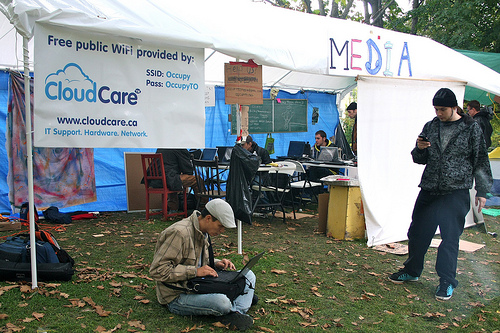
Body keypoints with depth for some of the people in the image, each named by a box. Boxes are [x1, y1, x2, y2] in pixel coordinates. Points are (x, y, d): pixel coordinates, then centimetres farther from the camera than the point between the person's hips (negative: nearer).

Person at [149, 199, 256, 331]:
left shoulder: (203, 233, 8)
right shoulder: (179, 233, -22)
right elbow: (157, 270, -25)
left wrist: (216, 263, 1)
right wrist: (195, 271, -26)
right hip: (177, 297, -9)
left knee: (248, 275, 2)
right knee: (221, 302, -37)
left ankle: (237, 312, -19)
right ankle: (243, 298, -4)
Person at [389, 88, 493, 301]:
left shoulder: (471, 129, -1)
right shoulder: (431, 126, 8)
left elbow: (480, 161, 2)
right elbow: (420, 159, 13)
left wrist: (482, 191, 0)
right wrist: (419, 149, -9)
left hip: (456, 192, -4)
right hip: (429, 190, 4)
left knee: (450, 237, -1)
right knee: (417, 232, 11)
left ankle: (447, 282, 14)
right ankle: (411, 271, 30)